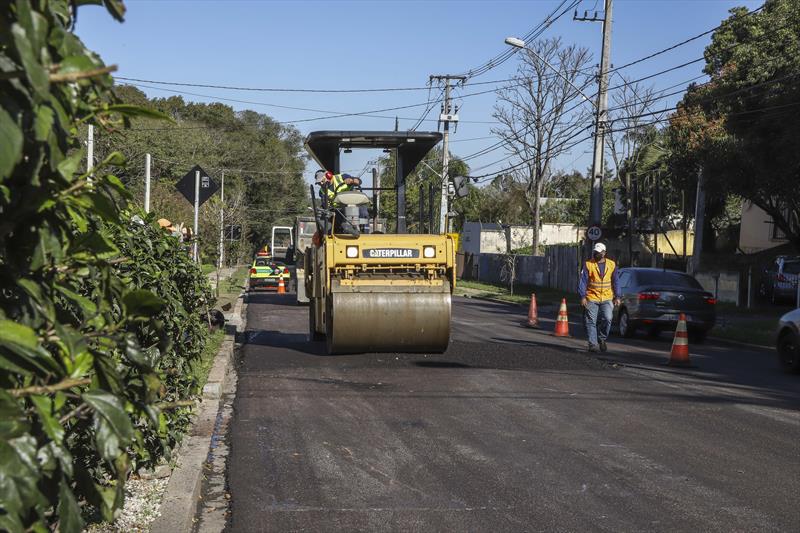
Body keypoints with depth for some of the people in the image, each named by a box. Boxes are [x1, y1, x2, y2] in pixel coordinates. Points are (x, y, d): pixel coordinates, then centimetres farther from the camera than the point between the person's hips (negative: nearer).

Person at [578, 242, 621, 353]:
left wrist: (617, 297, 6)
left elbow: (616, 282, 12)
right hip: (591, 299, -1)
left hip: (607, 299, 1)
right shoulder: (588, 265, 0)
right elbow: (582, 281, -3)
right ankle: (593, 344, 5)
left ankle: (602, 339, 10)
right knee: (591, 322, -2)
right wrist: (582, 296, -11)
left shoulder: (611, 265, 8)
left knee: (607, 318, -12)